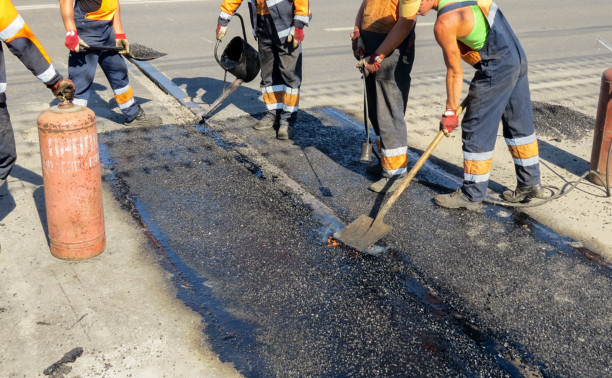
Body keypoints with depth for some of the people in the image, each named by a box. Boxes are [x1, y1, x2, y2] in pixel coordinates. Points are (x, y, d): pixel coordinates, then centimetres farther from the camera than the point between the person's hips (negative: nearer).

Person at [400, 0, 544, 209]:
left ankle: (472, 196, 10)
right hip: (518, 58, 10)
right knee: (519, 125, 18)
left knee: (476, 130, 1)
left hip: (496, 68, -9)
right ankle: (530, 184, 30)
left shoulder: (444, 24, -21)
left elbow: (455, 72, -13)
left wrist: (450, 112, -1)